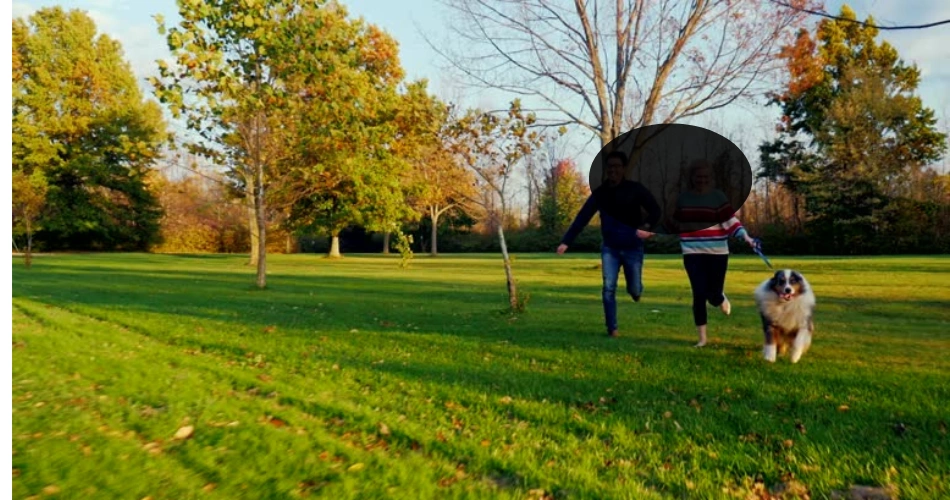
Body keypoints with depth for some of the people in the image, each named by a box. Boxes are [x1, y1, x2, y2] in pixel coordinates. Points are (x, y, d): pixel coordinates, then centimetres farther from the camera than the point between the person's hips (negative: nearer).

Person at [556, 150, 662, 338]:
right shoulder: (600, 193, -3)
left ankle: (635, 288, 43)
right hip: (609, 247, 1)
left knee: (634, 290, 5)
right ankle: (612, 328, 3)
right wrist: (566, 241, -17)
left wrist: (648, 227, -27)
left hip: (633, 247, -1)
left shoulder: (635, 189, -8)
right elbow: (582, 218, -8)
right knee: (608, 287, -8)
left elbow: (655, 210, -6)